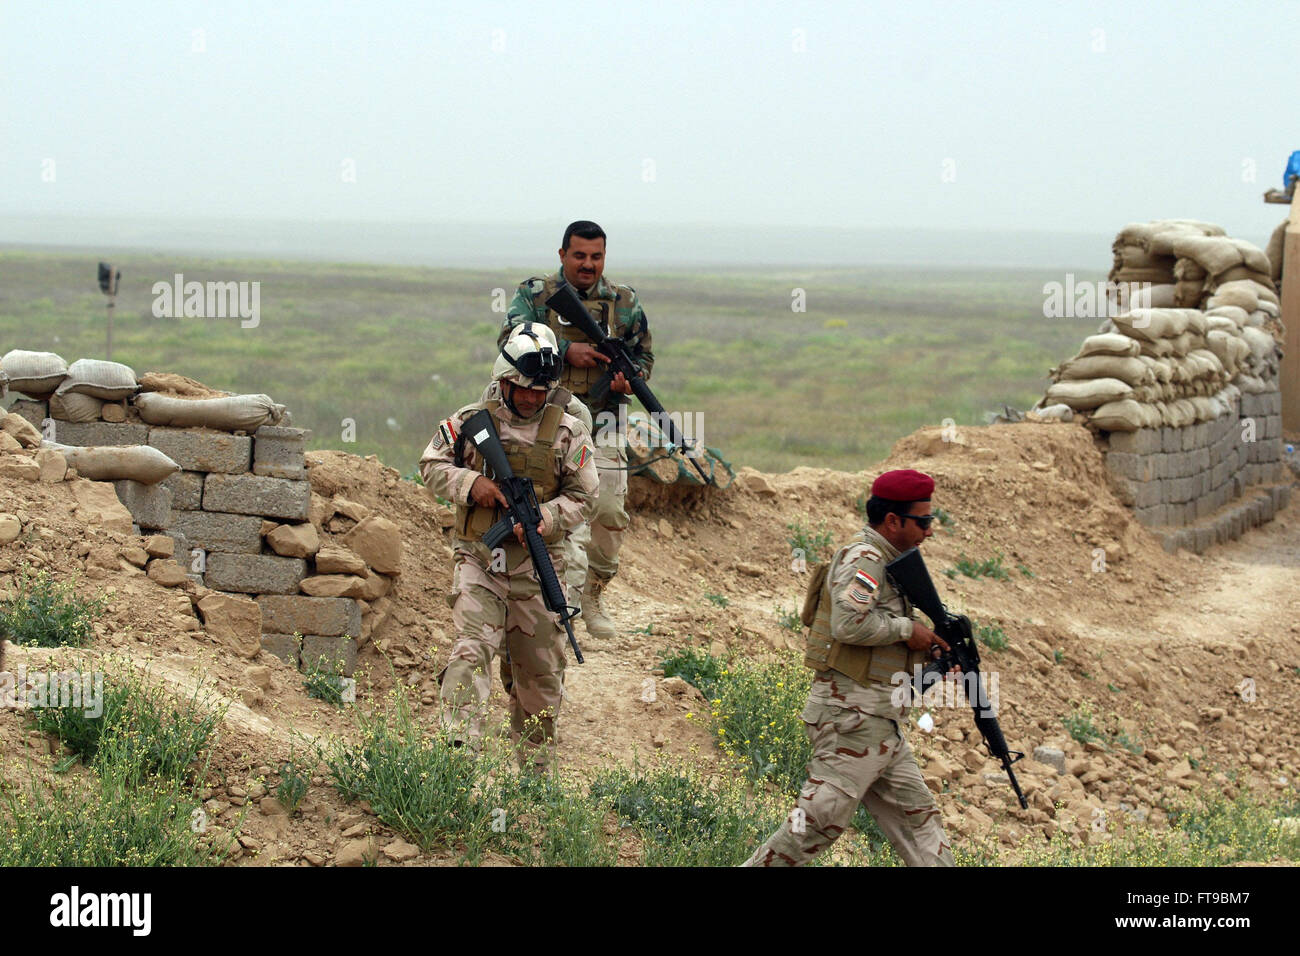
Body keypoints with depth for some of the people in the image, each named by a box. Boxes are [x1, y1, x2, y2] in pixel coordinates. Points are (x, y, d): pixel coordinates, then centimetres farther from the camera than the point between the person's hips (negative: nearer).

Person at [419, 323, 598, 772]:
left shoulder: (568, 432, 2)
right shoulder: (470, 422, 0)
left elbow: (581, 495, 2)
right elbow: (431, 466, 7)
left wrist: (543, 519, -16)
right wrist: (470, 483, -12)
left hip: (537, 565, 2)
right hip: (479, 558, -1)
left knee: (539, 673, 10)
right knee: (472, 651, -20)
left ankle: (535, 767, 26)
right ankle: (461, 747, -29)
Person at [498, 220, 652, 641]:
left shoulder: (624, 301, 10)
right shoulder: (535, 294, 3)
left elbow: (643, 353, 15)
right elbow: (511, 340, -9)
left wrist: (630, 378, -8)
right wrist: (566, 350, -19)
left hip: (604, 420, 3)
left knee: (611, 513, -2)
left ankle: (593, 592, 19)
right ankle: (569, 597, -13)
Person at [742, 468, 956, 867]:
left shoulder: (885, 562, 18)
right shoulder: (864, 558, -12)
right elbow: (849, 623, -28)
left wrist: (930, 656, 8)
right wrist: (907, 629, -16)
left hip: (879, 724, 10)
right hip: (854, 718, -10)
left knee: (916, 816, 10)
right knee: (817, 822, -8)